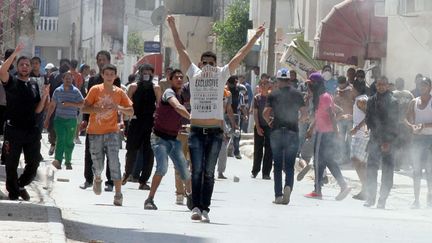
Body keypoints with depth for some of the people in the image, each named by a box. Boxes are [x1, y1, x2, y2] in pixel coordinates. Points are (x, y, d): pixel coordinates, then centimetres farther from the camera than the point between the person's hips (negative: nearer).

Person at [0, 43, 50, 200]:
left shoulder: (34, 85, 13)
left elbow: (37, 110, 12)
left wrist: (44, 95, -4)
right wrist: (15, 53, -27)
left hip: (31, 130, 4)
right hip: (13, 130, -4)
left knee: (33, 163, 6)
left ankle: (20, 185, 29)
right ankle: (13, 193, 17)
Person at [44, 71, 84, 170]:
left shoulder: (76, 91, 1)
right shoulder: (58, 91, 5)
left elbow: (82, 104, -1)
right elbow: (52, 105, 10)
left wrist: (70, 104, -15)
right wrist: (47, 119, 10)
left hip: (71, 120, 0)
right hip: (59, 119, 0)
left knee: (69, 142, 7)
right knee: (60, 139, -16)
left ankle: (68, 162, 21)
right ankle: (58, 160, -25)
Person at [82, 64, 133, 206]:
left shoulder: (119, 92, 4)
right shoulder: (95, 90, -1)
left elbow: (131, 111, 6)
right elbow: (84, 109, -5)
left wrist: (119, 108, -14)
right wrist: (99, 109, -21)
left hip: (111, 132, 0)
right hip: (95, 133, 0)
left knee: (114, 162, -13)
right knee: (98, 165, 4)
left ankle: (118, 194, -12)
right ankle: (97, 179, 40)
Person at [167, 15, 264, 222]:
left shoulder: (221, 75, 7)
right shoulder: (193, 74, 7)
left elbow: (240, 55, 7)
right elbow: (181, 51, 9)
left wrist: (255, 37, 5)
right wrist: (173, 28, 8)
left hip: (215, 131, 0)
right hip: (196, 131, 0)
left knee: (209, 173, 3)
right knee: (197, 171, -5)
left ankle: (205, 209, 3)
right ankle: (196, 207, -6)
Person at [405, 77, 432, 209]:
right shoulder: (414, 102, 11)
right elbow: (407, 118, 8)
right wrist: (412, 126, -12)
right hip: (417, 138, 4)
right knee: (416, 169, 2)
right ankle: (416, 199, 4)